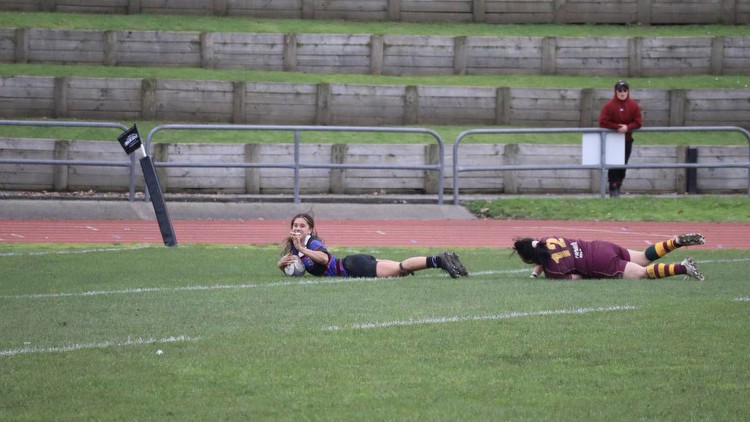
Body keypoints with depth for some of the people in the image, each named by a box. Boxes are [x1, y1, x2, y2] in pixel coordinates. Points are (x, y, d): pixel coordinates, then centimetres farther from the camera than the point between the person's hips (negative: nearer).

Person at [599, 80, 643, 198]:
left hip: (627, 140, 3)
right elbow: (603, 122, -13)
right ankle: (613, 190, -8)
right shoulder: (609, 105, -10)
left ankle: (618, 187, 18)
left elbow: (638, 122, -3)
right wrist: (617, 127, -20)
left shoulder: (634, 105, -2)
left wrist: (627, 127, -21)